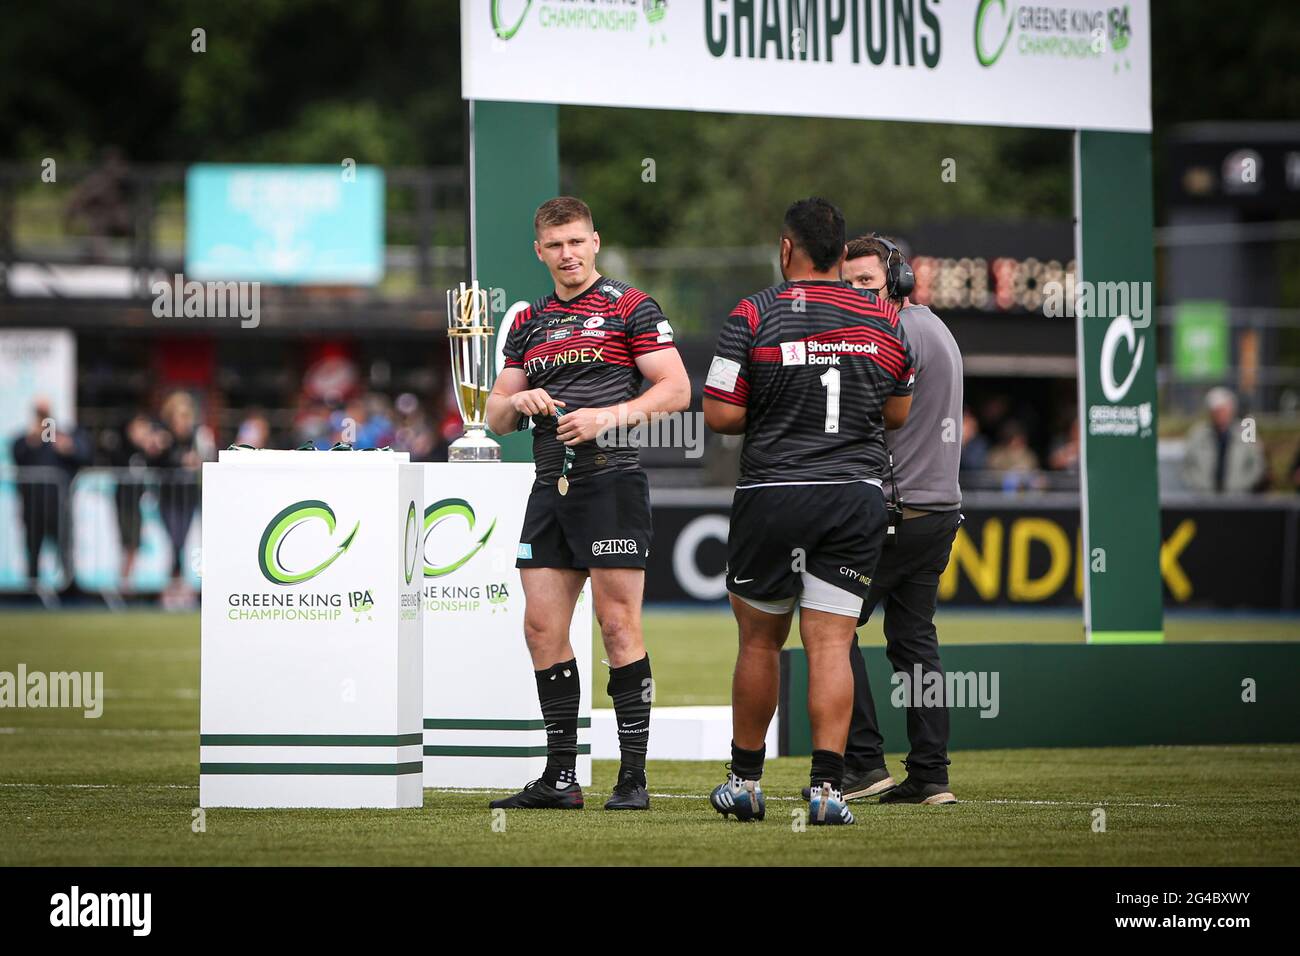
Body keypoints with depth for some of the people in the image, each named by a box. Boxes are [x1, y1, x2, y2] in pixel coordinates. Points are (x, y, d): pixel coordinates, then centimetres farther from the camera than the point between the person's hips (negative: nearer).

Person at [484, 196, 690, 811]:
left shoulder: (630, 308, 1)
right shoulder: (528, 323, 18)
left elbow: (676, 390, -5)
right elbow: (495, 416, 20)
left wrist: (607, 416, -16)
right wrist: (517, 402, -3)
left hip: (611, 479, -6)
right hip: (550, 485, 6)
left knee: (618, 626, -7)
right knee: (542, 628, 2)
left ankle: (634, 777, -4)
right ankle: (560, 778, 8)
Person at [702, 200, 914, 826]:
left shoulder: (753, 317, -7)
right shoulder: (883, 321, 5)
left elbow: (720, 415, -8)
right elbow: (899, 414, 14)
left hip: (773, 495, -2)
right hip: (858, 499, 2)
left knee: (759, 639, 12)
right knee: (830, 644, 0)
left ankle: (745, 780, 21)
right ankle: (827, 787, -11)